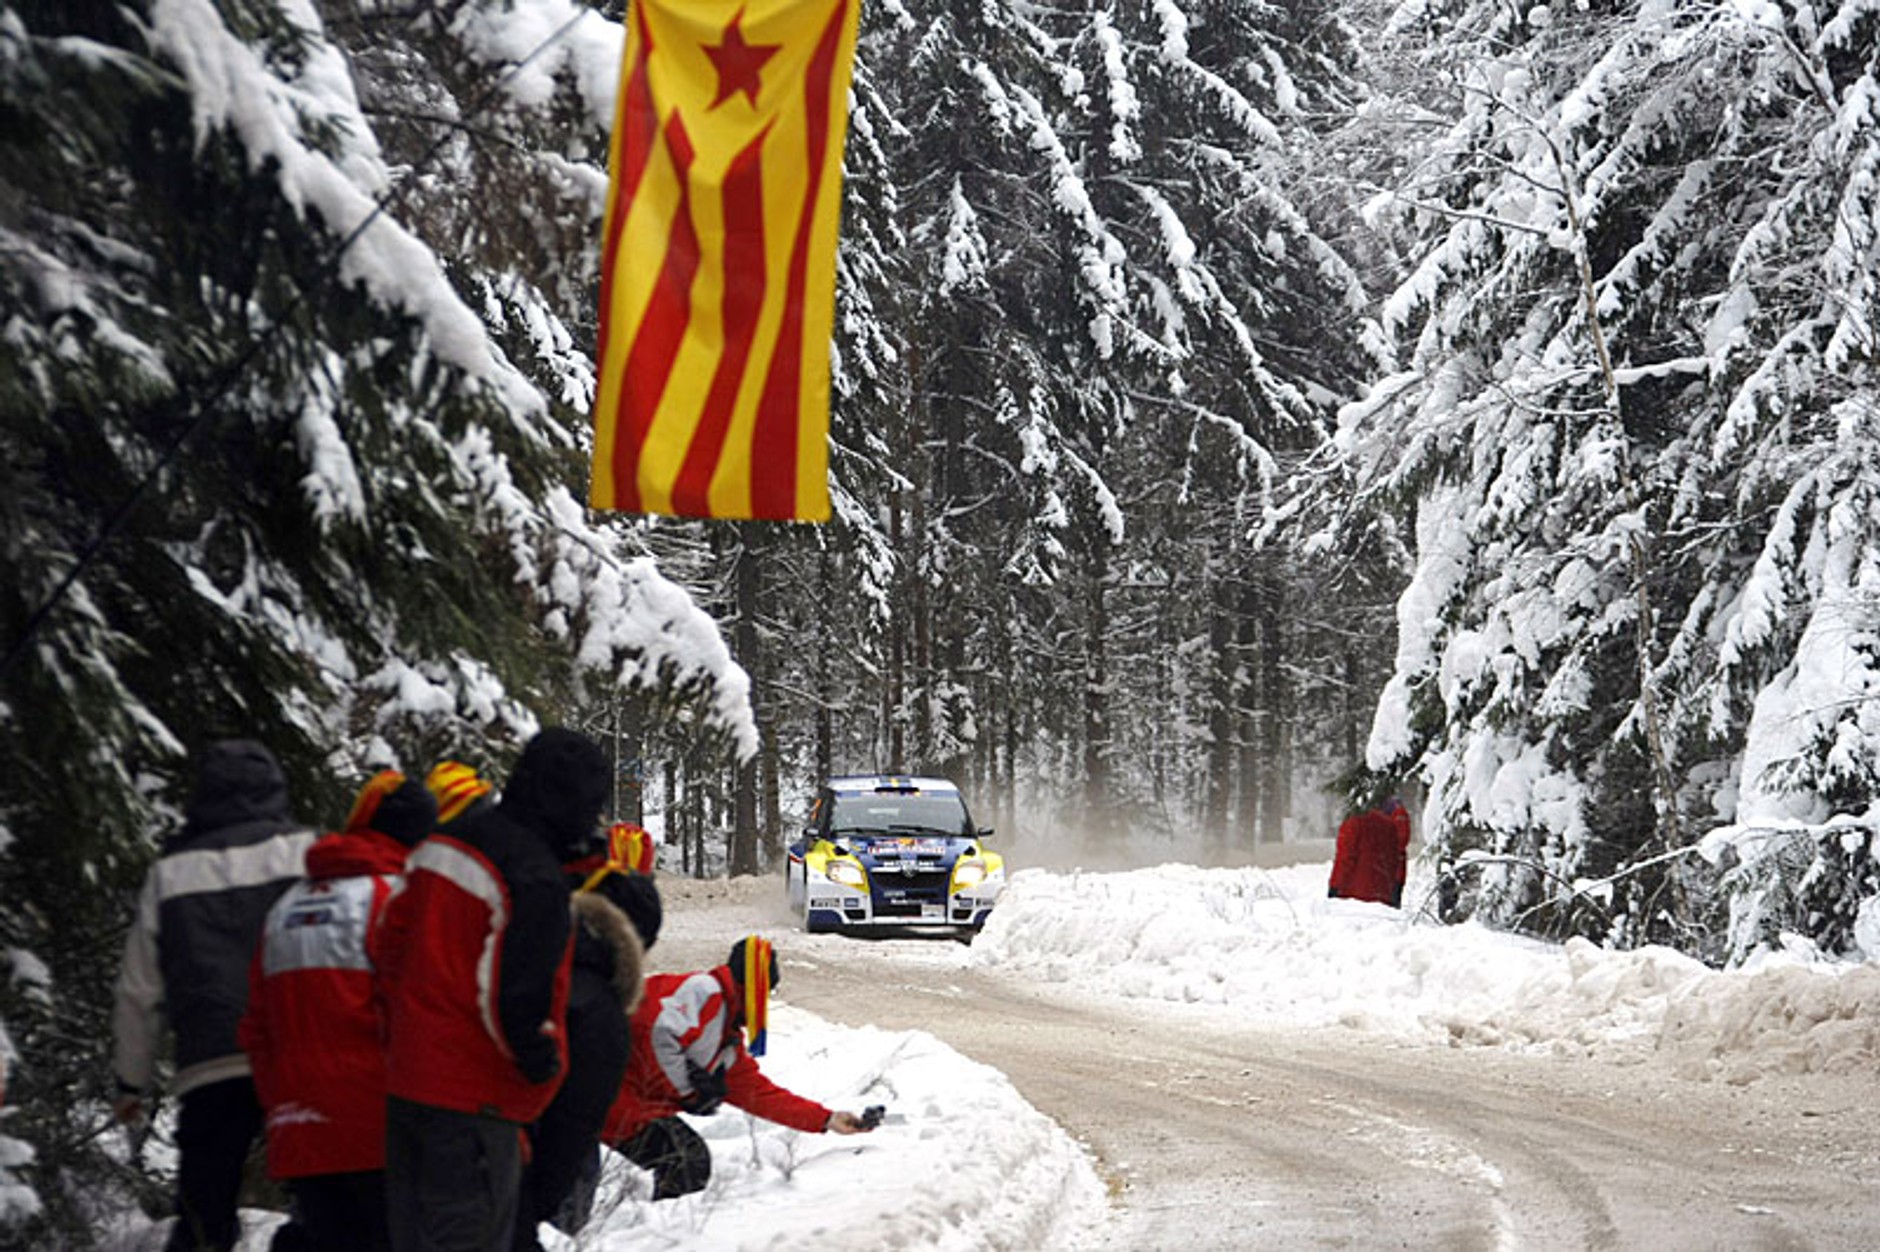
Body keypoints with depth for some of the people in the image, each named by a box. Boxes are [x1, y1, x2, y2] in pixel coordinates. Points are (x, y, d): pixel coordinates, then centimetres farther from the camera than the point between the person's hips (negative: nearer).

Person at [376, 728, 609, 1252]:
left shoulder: (442, 843, 8)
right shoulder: (536, 882, -19)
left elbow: (392, 941, 13)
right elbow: (517, 1002, -21)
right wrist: (546, 1064, -3)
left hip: (404, 1085, 9)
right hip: (475, 1102, -8)